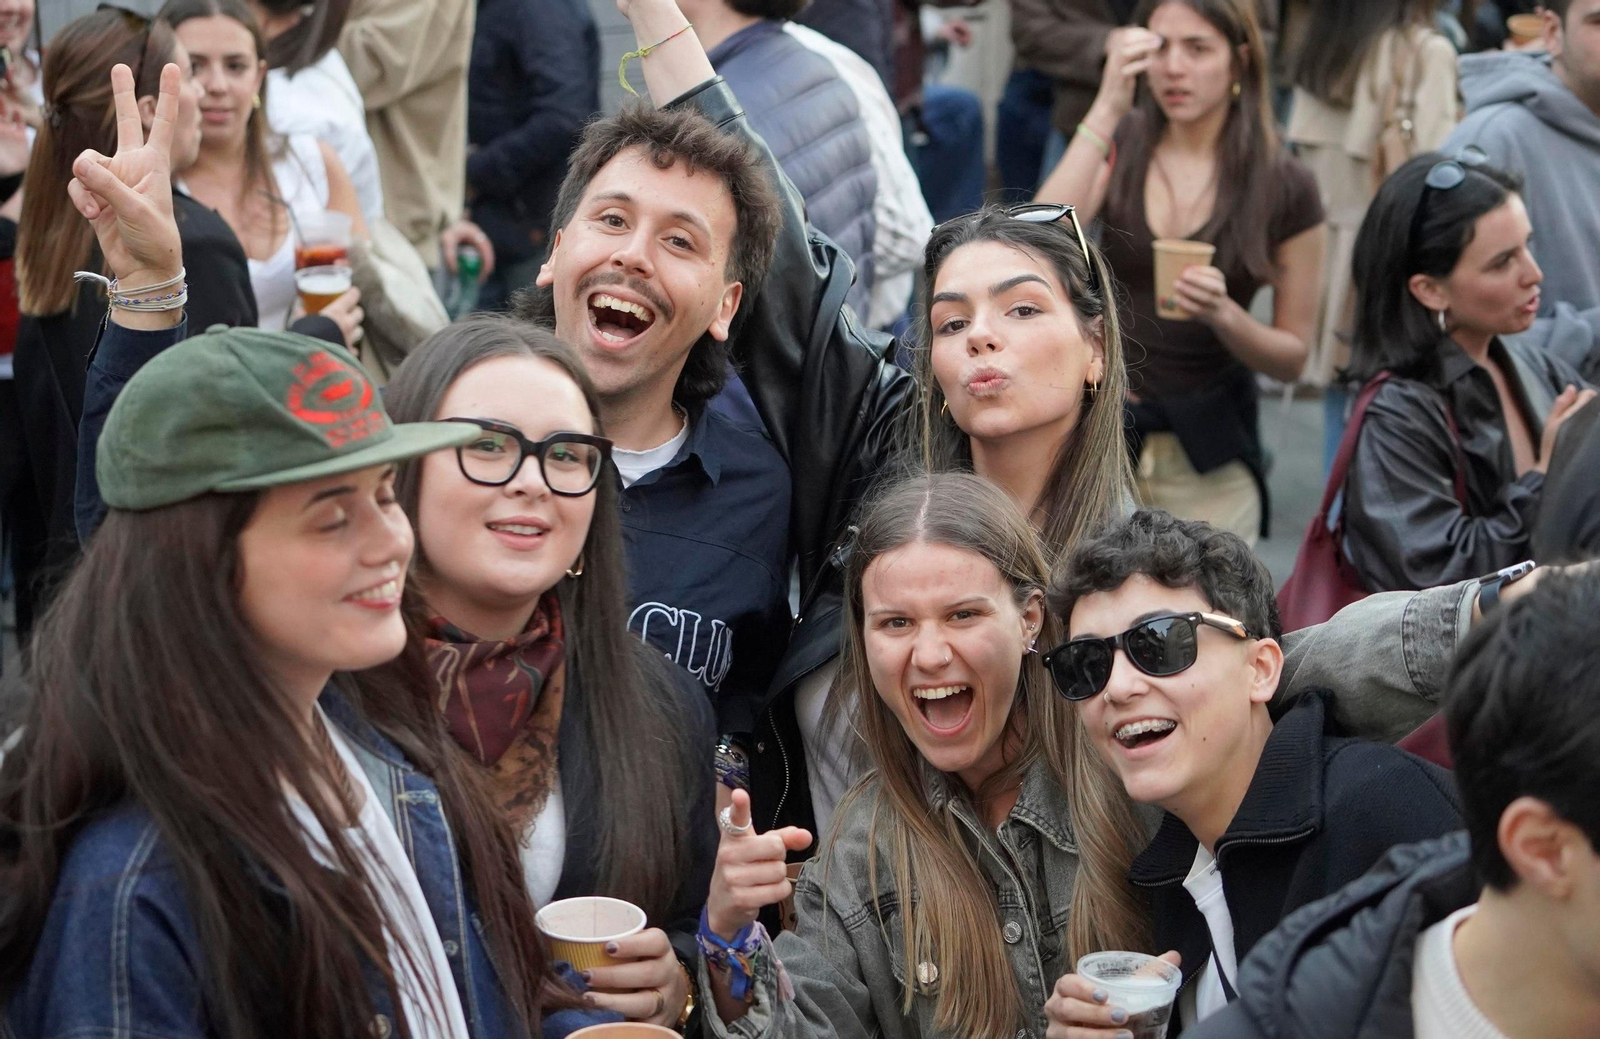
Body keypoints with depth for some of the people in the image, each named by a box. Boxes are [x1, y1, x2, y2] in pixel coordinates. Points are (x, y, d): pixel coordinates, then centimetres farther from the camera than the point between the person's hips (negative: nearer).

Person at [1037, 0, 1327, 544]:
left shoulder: (1286, 189, -5)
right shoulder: (1122, 143, 1)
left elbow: (1292, 357, 1)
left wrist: (1224, 314, -20)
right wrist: (1107, 109, -19)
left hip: (1207, 457, -1)